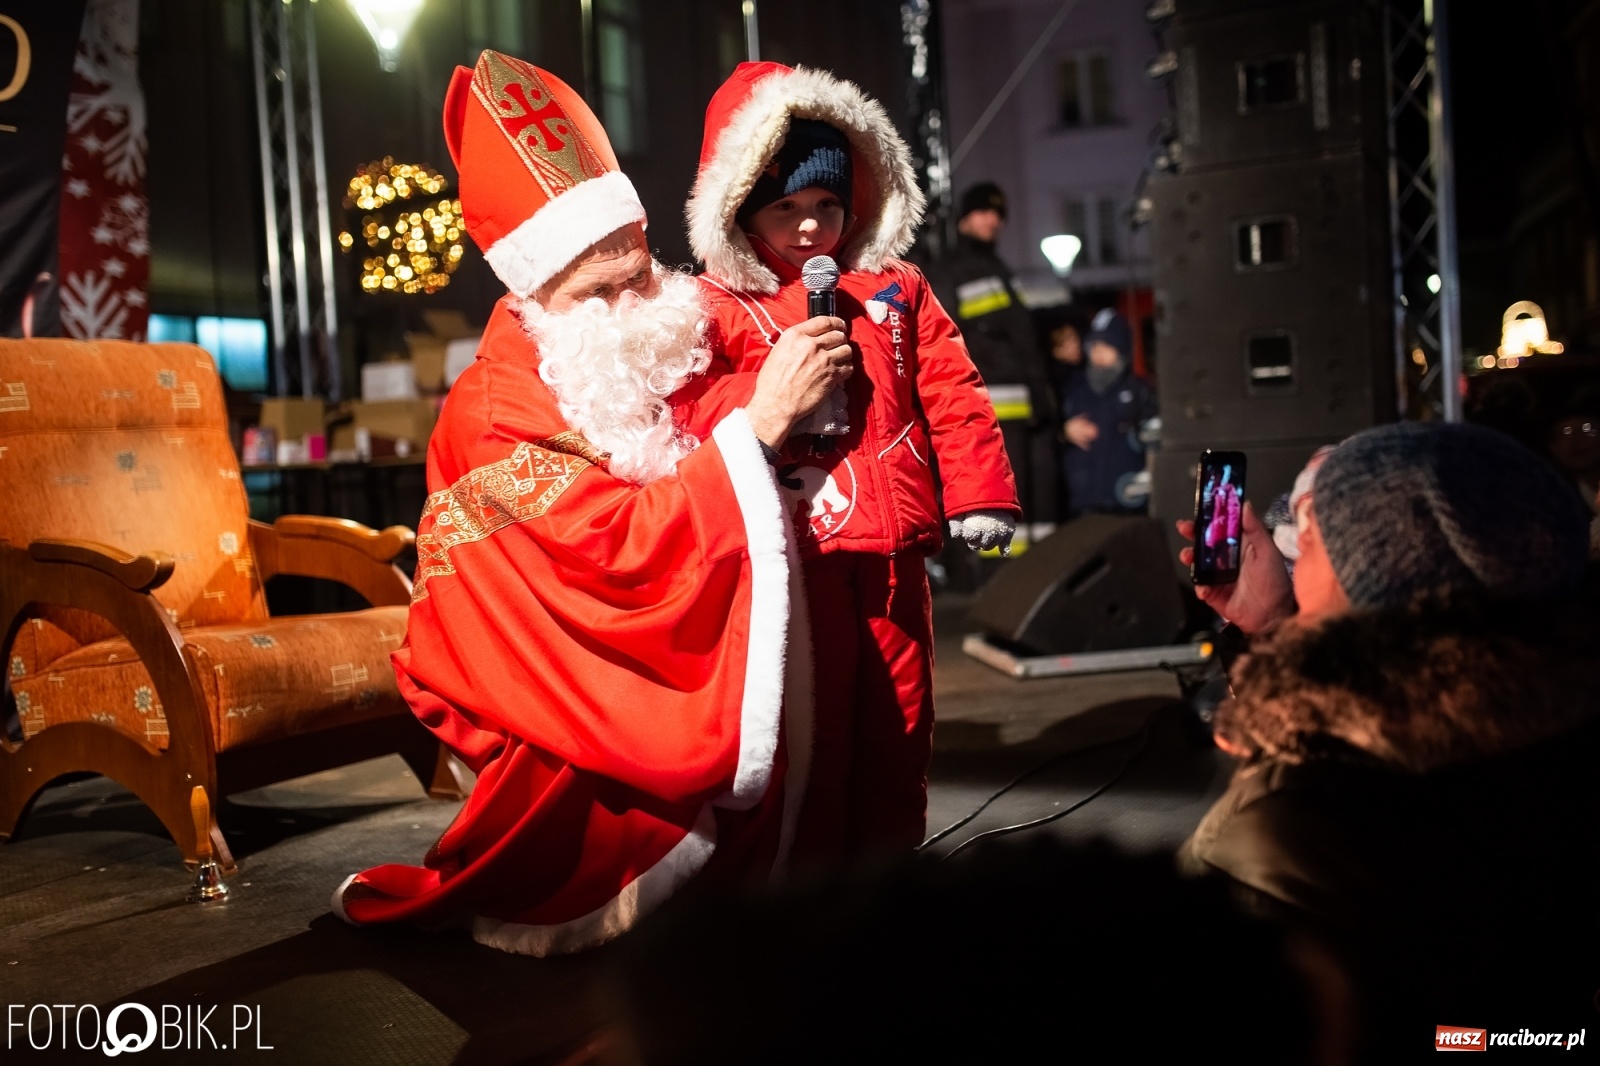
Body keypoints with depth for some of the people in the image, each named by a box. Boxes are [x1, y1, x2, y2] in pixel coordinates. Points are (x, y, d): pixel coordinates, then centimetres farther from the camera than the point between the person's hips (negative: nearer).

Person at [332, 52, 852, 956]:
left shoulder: (661, 348, -1)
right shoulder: (495, 410, -19)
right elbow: (628, 551, -29)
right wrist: (761, 422, -28)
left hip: (661, 649, 7)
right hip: (553, 694, -6)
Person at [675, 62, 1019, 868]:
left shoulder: (896, 290, 11)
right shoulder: (718, 306, 1)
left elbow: (952, 395, 9)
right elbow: (692, 413, -9)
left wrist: (979, 494, 2)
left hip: (889, 542, 4)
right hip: (791, 545, -4)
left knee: (897, 719, 13)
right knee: (806, 726, 3)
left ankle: (888, 868, 29)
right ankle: (805, 872, 17)